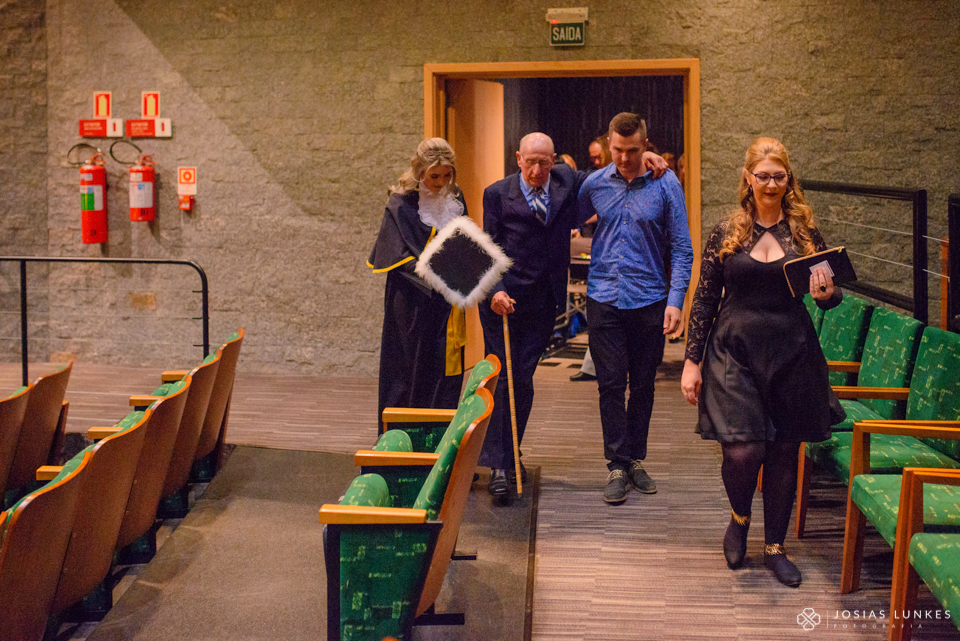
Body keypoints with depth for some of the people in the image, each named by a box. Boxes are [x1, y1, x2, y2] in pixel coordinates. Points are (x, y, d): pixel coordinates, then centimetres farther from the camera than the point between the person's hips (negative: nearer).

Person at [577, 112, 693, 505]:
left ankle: (636, 458, 22)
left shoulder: (665, 184, -2)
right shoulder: (594, 184, 3)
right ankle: (617, 465, 5)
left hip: (650, 300, 0)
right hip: (604, 298, 1)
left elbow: (681, 249, -1)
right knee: (611, 384, -2)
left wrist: (675, 300, -10)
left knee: (643, 385, 8)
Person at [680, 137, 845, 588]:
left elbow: (829, 294, 11)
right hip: (735, 351, -2)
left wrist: (826, 293, -14)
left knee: (784, 451, 7)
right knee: (742, 450, -11)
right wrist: (692, 360, 1)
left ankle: (774, 546, 25)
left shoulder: (805, 233, 5)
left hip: (791, 353, 2)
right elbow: (705, 300, 4)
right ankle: (739, 518, 22)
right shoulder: (726, 233, 3)